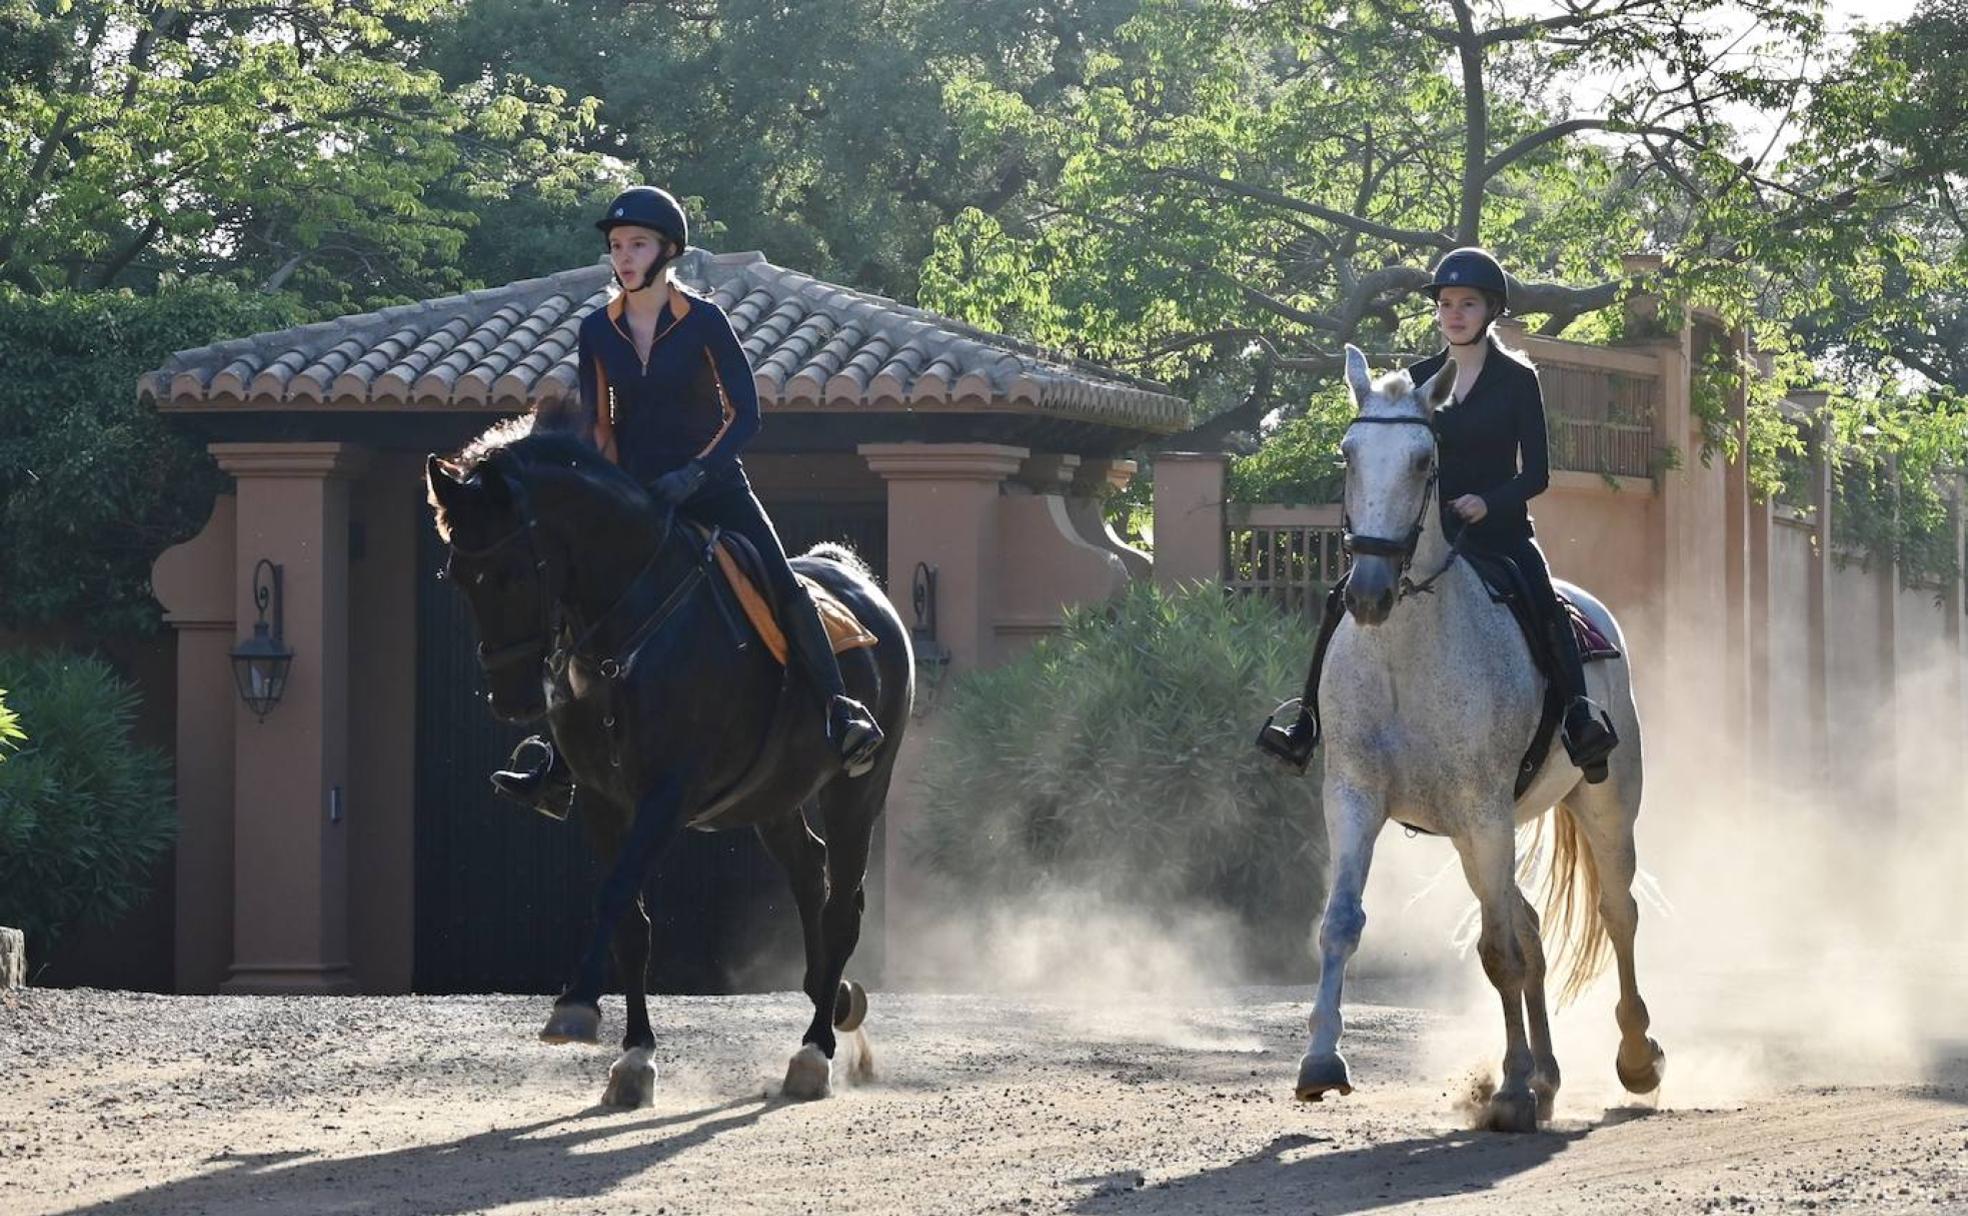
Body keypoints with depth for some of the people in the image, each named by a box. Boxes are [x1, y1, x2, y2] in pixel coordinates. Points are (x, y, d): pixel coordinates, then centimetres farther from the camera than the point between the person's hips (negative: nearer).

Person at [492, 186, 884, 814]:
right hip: (636, 497, 3)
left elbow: (744, 414, -8)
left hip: (711, 487, -3)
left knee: (780, 585, -22)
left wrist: (694, 473, -21)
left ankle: (843, 715, -23)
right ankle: (559, 765, 2)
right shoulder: (598, 331, 5)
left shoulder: (704, 321, -6)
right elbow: (597, 425, 13)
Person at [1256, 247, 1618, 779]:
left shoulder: (1517, 380, 2)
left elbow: (1536, 472, -2)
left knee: (1544, 605, -32)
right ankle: (1308, 719, -11)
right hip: (1425, 529, 3)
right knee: (1346, 602, -16)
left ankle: (1579, 715, -37)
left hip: (1498, 529, -3)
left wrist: (1487, 501, -20)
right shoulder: (1417, 380, 12)